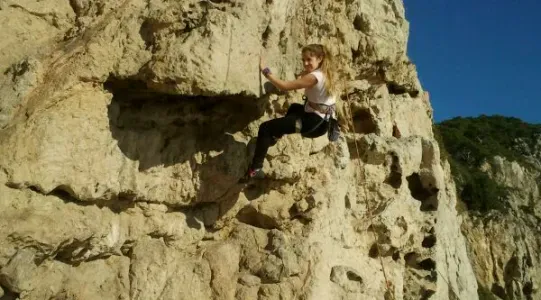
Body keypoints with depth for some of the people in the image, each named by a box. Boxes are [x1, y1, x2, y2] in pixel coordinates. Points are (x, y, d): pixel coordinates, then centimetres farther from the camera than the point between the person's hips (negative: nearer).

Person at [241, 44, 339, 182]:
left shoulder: (314, 77, -21)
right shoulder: (325, 74, 7)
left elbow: (284, 86, -24)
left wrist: (265, 70, -21)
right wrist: (305, 73, 8)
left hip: (313, 122, -10)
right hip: (321, 121, 10)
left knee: (265, 128, -8)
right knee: (294, 107, 42)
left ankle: (255, 169, -9)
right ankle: (276, 136, 46)